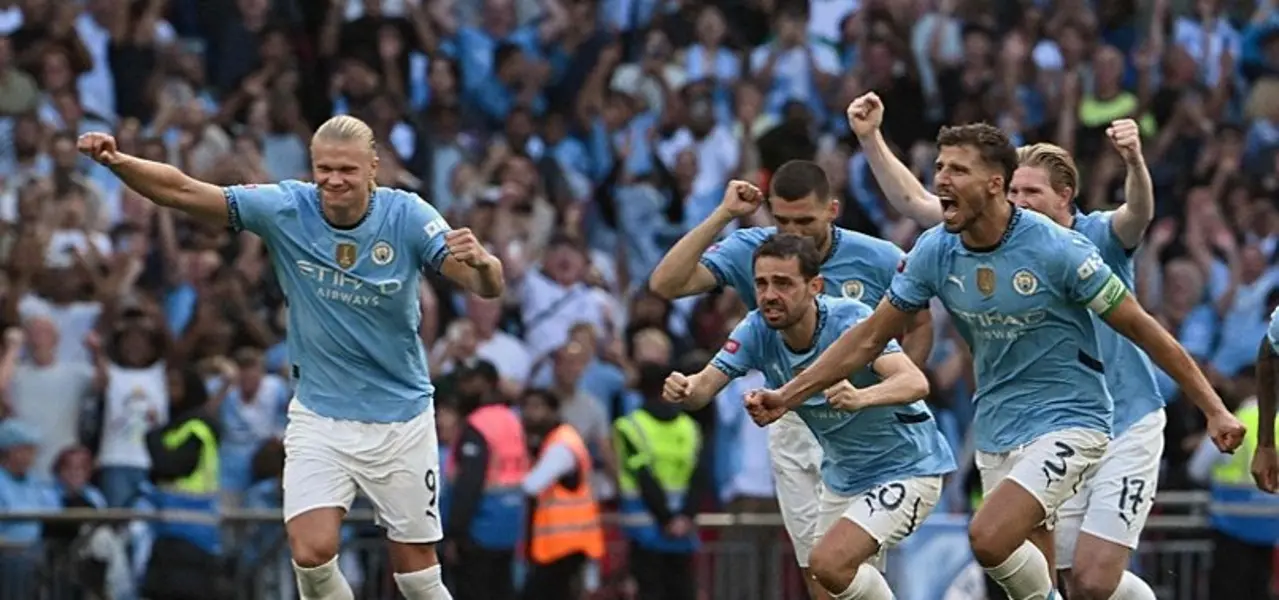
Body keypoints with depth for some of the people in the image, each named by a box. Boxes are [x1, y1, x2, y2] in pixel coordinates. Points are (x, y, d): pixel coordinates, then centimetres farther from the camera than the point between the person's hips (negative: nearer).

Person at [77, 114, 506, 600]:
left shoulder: (407, 216, -13)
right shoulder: (285, 209, -11)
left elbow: (488, 287, -20)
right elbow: (181, 191, -15)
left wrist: (481, 263, -44)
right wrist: (117, 161, -32)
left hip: (400, 418, 0)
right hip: (320, 416, 1)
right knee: (311, 552, -18)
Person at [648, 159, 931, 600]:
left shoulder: (878, 259, -11)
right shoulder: (750, 252, -9)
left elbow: (920, 325, 7)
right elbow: (666, 283, -19)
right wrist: (722, 216, -22)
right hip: (793, 426, 2)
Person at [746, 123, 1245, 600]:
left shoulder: (1058, 249, -18)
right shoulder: (934, 252, -4)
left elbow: (1142, 329, -11)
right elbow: (870, 337, 6)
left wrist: (1214, 409, -11)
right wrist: (787, 395, 1)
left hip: (1067, 423, -6)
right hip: (996, 433, 6)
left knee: (988, 538, -26)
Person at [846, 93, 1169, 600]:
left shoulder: (1099, 238, -9)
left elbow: (1139, 215, -31)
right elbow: (915, 203, 3)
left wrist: (1134, 161, -51)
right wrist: (871, 139, -7)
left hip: (1124, 426, -5)